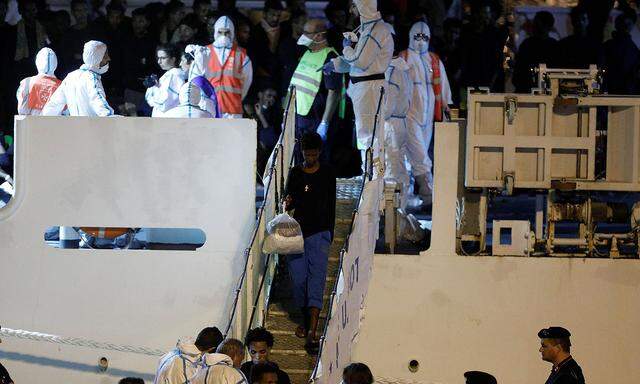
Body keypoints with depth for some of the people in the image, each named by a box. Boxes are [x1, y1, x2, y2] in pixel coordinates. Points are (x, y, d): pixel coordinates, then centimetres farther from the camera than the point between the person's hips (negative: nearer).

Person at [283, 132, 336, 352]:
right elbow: (290, 200, 15)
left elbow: (331, 206, 6)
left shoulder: (327, 174, 2)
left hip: (319, 233, -3)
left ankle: (312, 332, -19)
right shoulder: (295, 173, 8)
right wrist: (287, 204, -9)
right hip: (297, 231, 3)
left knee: (316, 279, -11)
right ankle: (305, 320, 25)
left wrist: (330, 234, 3)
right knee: (298, 278, 3)